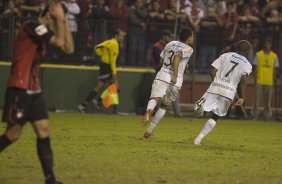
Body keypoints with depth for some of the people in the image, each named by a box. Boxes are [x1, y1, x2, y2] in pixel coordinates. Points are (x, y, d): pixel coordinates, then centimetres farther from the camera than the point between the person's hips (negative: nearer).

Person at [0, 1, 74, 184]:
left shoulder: (43, 32, 14)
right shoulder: (31, 26, -13)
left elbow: (69, 48, 14)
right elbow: (60, 41, -20)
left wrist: (64, 22, 8)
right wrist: (59, 18, -9)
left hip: (35, 90, 9)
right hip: (19, 89, -9)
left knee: (44, 132, 1)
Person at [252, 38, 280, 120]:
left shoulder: (274, 56, 5)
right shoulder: (258, 54, 1)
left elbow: (275, 69, 9)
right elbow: (255, 67, 2)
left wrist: (273, 80, 4)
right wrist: (255, 79, -3)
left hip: (269, 82, 1)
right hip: (259, 81, -1)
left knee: (268, 99, 5)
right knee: (257, 98, -2)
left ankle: (267, 115, 10)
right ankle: (255, 115, 2)